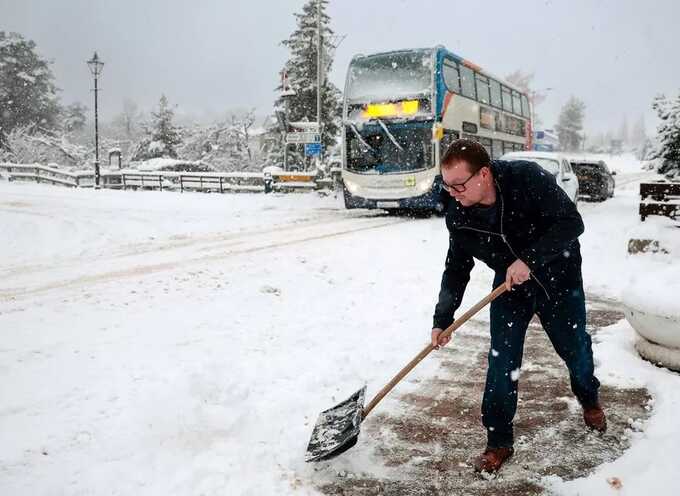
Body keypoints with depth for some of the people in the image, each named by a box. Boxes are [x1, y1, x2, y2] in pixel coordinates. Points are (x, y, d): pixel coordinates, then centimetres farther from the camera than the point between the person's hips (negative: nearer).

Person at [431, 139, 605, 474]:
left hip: (558, 276, -2)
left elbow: (571, 222, -30)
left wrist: (530, 259, -40)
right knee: (501, 361, -4)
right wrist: (442, 320, -8)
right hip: (509, 286, 2)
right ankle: (499, 442, 11)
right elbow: (456, 269, -5)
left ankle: (589, 399, 49)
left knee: (575, 348, 16)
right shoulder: (457, 215, -17)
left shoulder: (528, 179, -30)